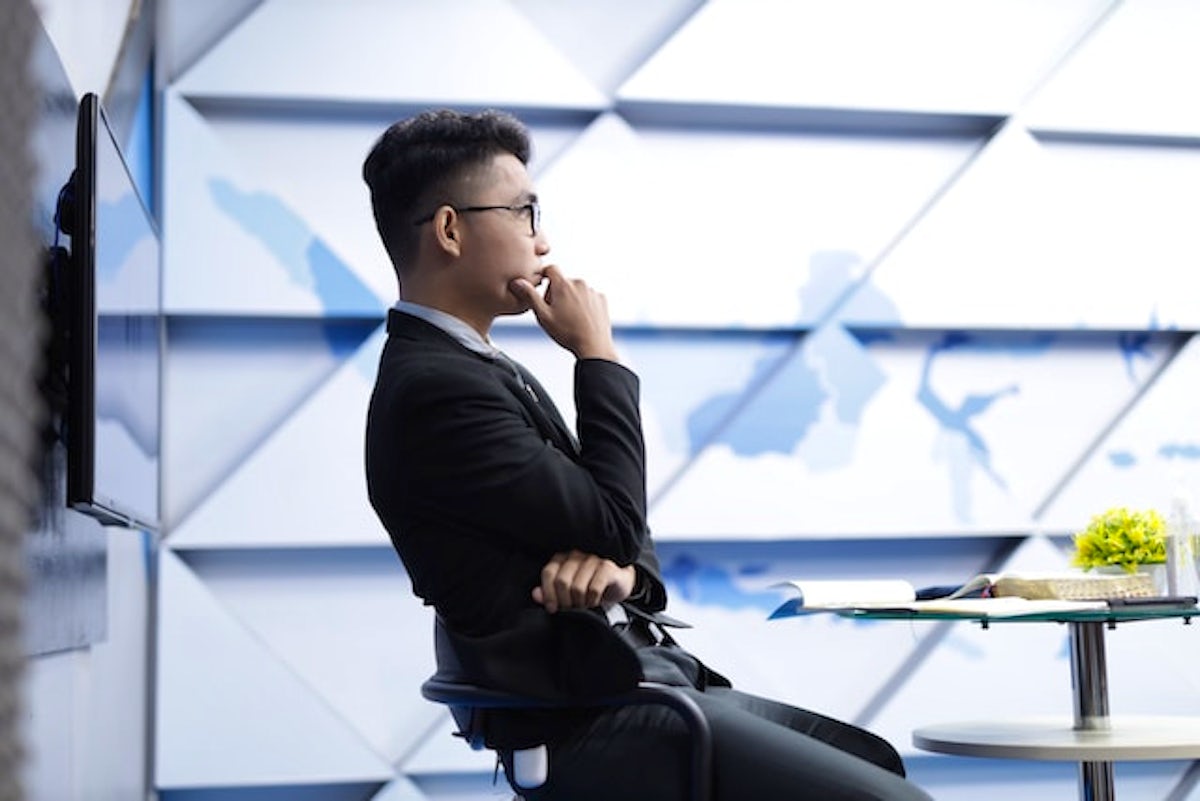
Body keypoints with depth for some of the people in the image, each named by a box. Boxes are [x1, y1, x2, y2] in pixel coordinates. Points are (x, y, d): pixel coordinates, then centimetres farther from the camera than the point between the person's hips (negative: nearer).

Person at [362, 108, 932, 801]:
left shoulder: (482, 371, 14)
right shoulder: (433, 388, -18)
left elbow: (605, 523, 16)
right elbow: (615, 519, -16)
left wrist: (617, 562, -7)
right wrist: (598, 355, -6)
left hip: (643, 681, 10)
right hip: (592, 729, -10)